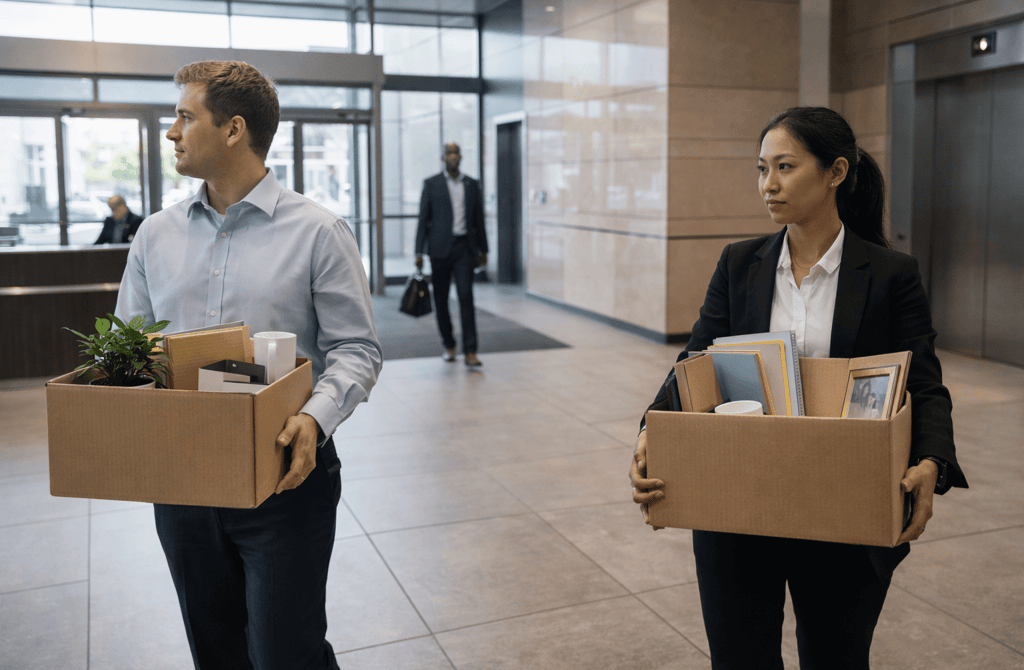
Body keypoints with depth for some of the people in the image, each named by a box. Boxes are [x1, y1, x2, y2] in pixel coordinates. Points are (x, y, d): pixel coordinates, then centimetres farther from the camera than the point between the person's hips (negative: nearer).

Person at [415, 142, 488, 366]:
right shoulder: (431, 184, 3)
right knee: (441, 299, 6)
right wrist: (419, 252, -4)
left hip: (464, 247, 1)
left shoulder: (471, 184, 10)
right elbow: (423, 219, 1)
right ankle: (448, 345, 24)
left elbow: (478, 219, 14)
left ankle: (470, 351, -10)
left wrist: (483, 249, 15)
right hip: (440, 248, 0)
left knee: (466, 297, -10)